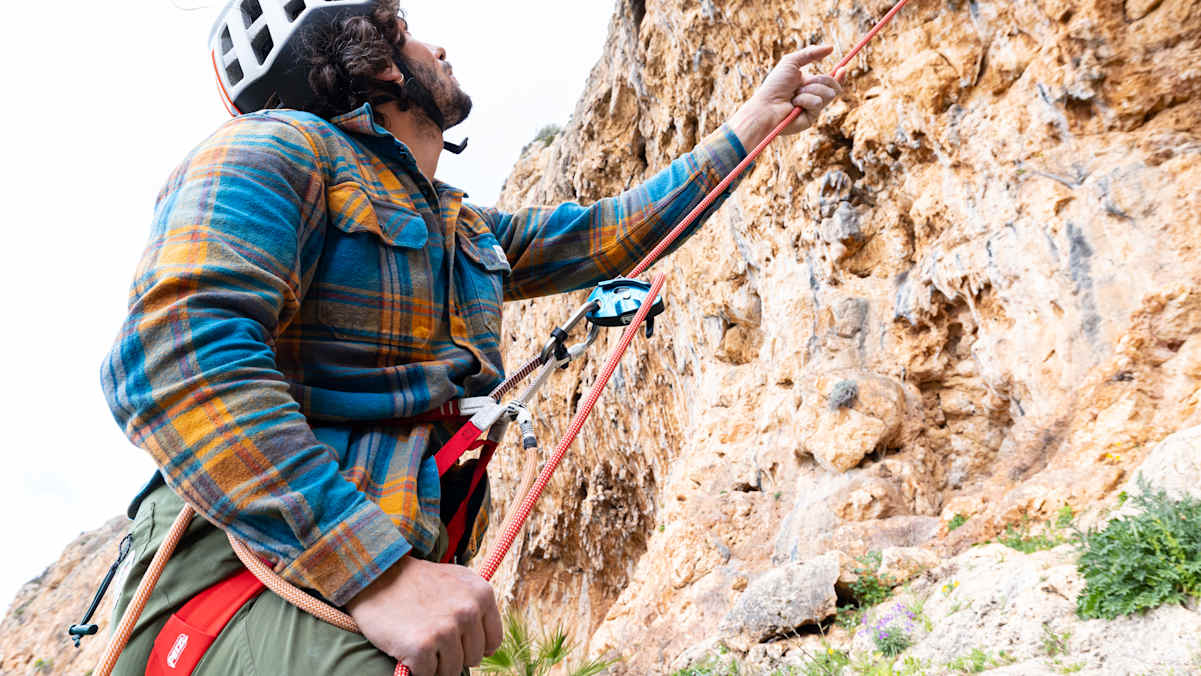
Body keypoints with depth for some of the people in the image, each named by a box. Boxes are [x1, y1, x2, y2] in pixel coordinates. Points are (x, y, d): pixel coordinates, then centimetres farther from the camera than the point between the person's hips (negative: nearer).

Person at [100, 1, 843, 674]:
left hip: (395, 567, 8)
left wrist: (757, 119, 38)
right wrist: (376, 571, -25)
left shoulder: (466, 232, 23)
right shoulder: (280, 149, -2)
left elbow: (606, 235, 33)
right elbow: (176, 352, -17)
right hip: (238, 561, -8)